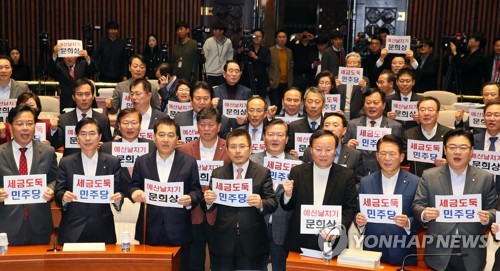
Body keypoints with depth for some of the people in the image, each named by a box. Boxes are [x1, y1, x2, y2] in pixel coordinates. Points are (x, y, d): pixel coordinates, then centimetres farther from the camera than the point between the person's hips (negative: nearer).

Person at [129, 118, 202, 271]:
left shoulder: (189, 162, 3)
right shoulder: (142, 162, 7)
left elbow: (196, 191, 3)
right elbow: (134, 186, 8)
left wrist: (190, 199, -18)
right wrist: (135, 192, -14)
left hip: (178, 231, -1)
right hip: (149, 231, 1)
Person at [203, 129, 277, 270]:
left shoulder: (263, 173, 0)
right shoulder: (217, 173, 6)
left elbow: (273, 203, -5)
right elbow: (210, 206, 5)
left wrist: (261, 204, -26)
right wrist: (208, 201, -17)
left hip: (253, 243, -1)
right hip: (224, 243, 2)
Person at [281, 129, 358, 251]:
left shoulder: (346, 175, -2)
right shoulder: (297, 172, 1)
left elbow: (350, 209, -3)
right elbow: (287, 207, 4)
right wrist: (288, 194, -17)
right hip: (299, 242, 1)